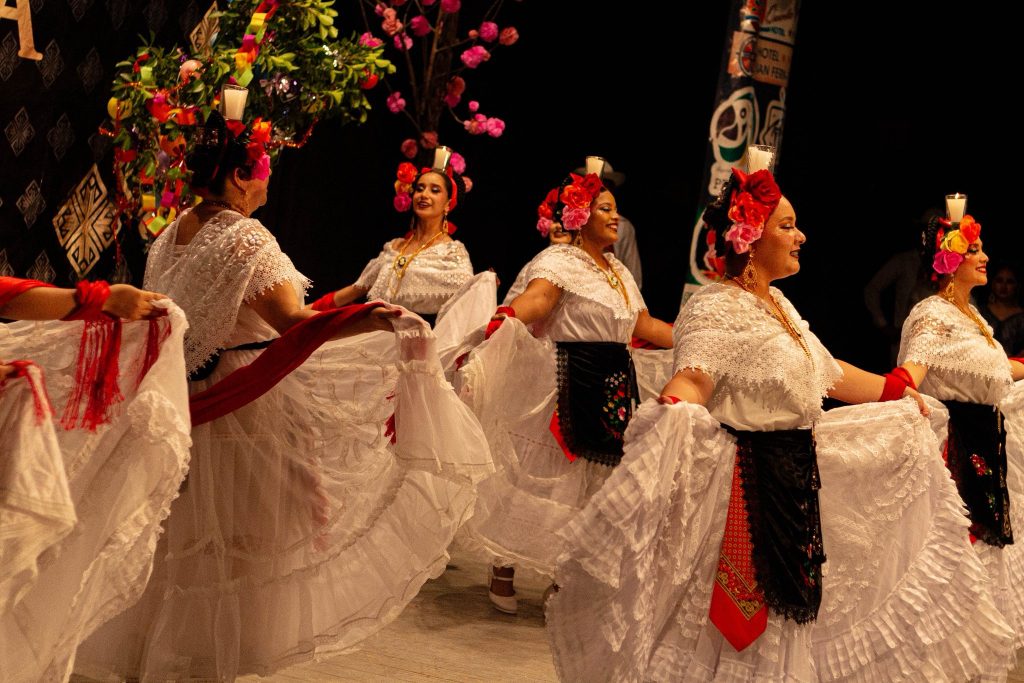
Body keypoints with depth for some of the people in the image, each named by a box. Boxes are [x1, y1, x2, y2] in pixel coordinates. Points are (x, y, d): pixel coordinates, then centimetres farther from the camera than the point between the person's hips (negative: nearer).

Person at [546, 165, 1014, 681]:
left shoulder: (779, 305, 14)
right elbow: (694, 376, -30)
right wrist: (670, 415, -51)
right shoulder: (716, 308, -14)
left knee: (789, 609, 15)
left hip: (798, 477, 9)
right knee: (740, 616, -5)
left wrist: (896, 390, 34)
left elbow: (828, 373, 25)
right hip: (749, 479, -9)